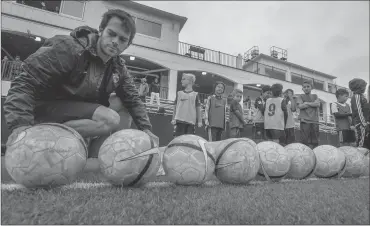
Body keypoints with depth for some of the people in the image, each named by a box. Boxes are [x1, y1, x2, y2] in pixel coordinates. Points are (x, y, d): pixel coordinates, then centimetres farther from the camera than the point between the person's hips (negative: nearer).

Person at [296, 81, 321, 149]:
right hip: (305, 120, -3)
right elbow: (300, 106, -5)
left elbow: (318, 104, 1)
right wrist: (312, 104, 2)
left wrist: (307, 103, -3)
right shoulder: (300, 96, 11)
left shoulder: (315, 96, 20)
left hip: (315, 121, 3)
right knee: (304, 140, -8)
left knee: (315, 142, 3)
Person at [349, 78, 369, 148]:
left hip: (363, 121, 9)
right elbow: (358, 110, -16)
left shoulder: (360, 95, 20)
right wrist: (364, 123, -19)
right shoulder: (357, 96, -9)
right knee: (362, 142, -10)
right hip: (360, 122, -9)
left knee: (359, 141, 9)